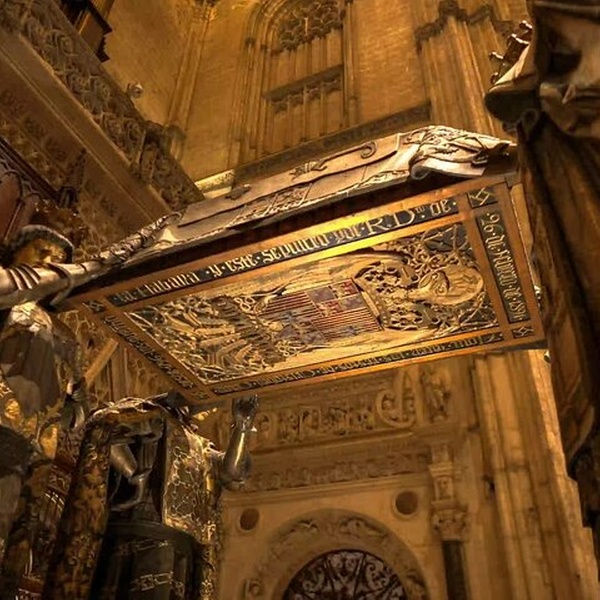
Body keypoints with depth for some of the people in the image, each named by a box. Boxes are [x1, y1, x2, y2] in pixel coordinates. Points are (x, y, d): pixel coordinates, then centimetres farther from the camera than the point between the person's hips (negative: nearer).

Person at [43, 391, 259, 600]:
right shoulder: (152, 414, 11)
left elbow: (232, 475, 17)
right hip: (145, 535, -7)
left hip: (181, 546, 7)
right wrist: (134, 475, -13)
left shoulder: (199, 446, 29)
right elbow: (103, 426, -6)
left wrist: (242, 424, 10)